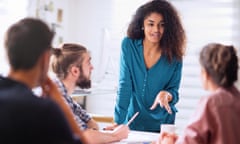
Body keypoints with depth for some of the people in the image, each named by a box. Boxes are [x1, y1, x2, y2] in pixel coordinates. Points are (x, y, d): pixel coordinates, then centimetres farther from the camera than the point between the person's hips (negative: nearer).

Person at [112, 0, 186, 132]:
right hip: (132, 122, 0)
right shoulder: (129, 45, -10)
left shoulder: (174, 57, -8)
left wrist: (166, 95, -27)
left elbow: (174, 93, -4)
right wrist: (119, 121, -19)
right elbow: (124, 86, -13)